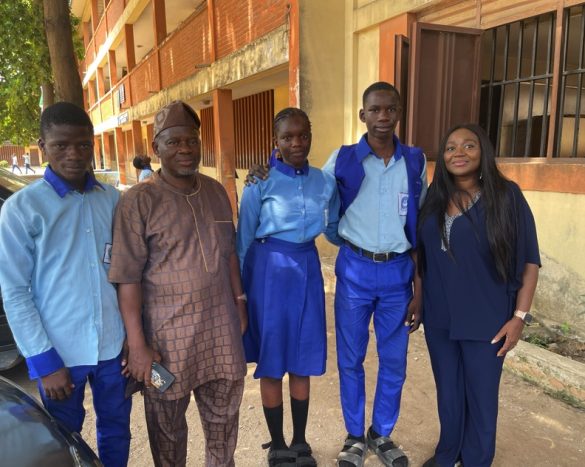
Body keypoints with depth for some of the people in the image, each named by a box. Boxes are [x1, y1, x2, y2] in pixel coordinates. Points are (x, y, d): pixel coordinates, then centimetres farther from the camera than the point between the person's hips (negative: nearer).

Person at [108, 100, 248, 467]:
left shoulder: (216, 191, 5)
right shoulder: (139, 201, -12)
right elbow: (128, 278, -13)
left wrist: (240, 301, 11)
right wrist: (137, 345, -14)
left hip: (221, 325, 5)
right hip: (168, 330, -4)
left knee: (224, 415, 20)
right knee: (167, 421, 15)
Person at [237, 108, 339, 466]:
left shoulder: (325, 181, 3)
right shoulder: (261, 183, -7)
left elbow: (335, 227, 16)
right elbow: (244, 240, -2)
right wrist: (241, 289, 0)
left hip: (308, 267, 4)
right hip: (271, 268, -3)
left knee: (303, 360, 13)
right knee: (272, 363, 7)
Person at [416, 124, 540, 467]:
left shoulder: (506, 195, -8)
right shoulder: (435, 198, 4)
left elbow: (530, 261, -7)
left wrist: (520, 315, -10)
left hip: (486, 319, -4)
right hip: (439, 318, 4)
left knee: (481, 397, 11)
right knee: (448, 391, 18)